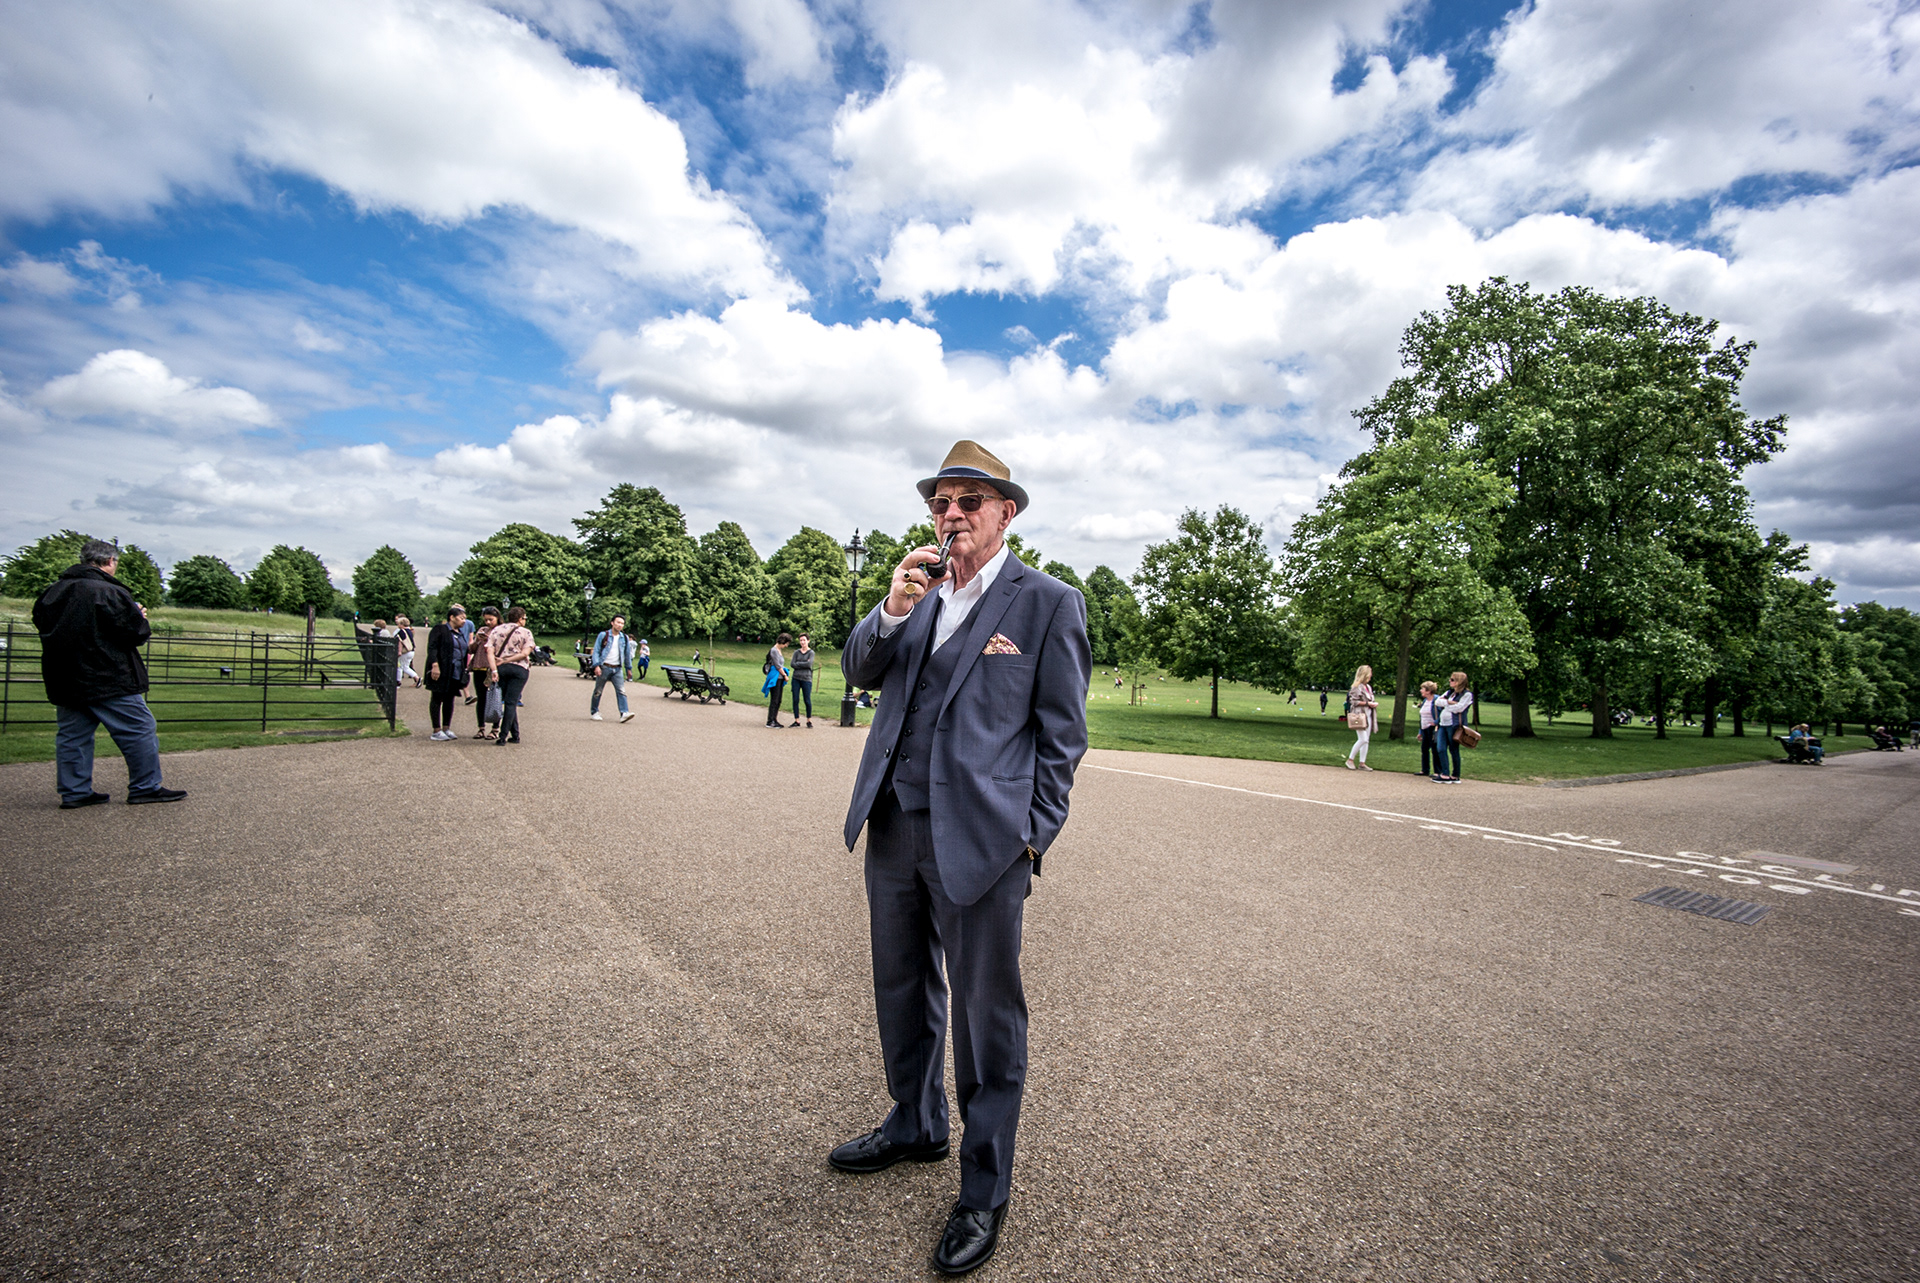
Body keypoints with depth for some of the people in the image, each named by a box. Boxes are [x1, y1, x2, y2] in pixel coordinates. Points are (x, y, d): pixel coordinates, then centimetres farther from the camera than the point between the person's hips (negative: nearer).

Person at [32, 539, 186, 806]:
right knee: (140, 729, 0)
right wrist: (140, 618, 5)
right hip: (106, 679, -8)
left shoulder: (53, 591, 9)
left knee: (72, 735, 13)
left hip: (63, 680, 8)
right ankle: (146, 787, 2)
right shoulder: (110, 593, -15)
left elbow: (42, 626, 20)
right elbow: (136, 633, -15)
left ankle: (74, 792, 16)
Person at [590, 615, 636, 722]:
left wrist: (628, 668, 19)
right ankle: (594, 712, 22)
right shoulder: (603, 635, -1)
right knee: (598, 691, 8)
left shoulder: (625, 638, 9)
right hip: (604, 667, -2)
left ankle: (624, 713, -18)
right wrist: (596, 665, -13)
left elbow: (627, 654, 19)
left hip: (617, 669, 3)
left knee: (621, 691, -10)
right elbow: (596, 651, -3)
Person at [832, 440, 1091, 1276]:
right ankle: (915, 1128, 47)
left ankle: (984, 1192, 29)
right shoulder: (917, 592, 10)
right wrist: (891, 612, -13)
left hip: (980, 840, -6)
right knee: (902, 993, 22)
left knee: (987, 1016, 7)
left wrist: (1033, 838, -8)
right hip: (894, 829, 6)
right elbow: (859, 672, 5)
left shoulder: (1048, 603, -6)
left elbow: (1062, 734, -5)